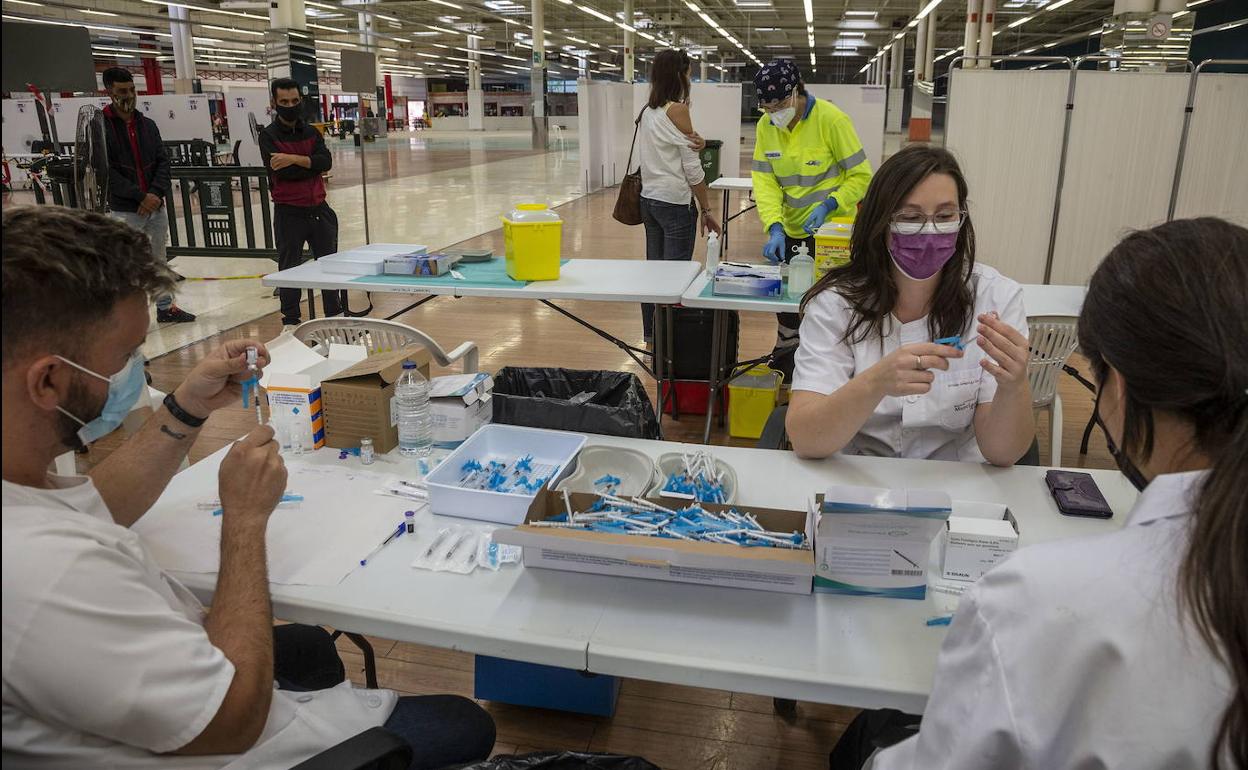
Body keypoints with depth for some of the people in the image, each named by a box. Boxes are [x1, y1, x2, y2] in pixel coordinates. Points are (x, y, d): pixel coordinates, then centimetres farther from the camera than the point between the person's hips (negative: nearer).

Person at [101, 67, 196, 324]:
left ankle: (166, 307, 27)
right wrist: (140, 196, -17)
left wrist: (155, 193, -9)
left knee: (159, 260, 16)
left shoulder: (147, 124, 10)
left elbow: (163, 161, 7)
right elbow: (106, 172, -13)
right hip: (125, 211, -5)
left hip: (156, 206, 5)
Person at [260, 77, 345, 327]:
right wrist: (310, 164, -10)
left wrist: (294, 159, -21)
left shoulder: (312, 133, 8)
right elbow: (281, 171, -19)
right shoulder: (268, 136, -5)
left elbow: (326, 162, -9)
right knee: (290, 268, 4)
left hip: (318, 209, 4)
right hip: (289, 212, -4)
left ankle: (335, 313, 26)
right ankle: (291, 320, 17)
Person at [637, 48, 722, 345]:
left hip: (650, 198, 8)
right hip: (675, 201, -8)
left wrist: (697, 142, -16)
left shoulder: (647, 111, 11)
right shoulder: (677, 110, -12)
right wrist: (706, 209, -5)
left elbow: (670, 150, 5)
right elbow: (692, 168, -12)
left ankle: (651, 336, 21)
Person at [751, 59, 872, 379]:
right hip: (791, 232, 5)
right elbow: (764, 180, -9)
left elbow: (862, 175, -14)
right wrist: (775, 228, -22)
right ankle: (783, 370, 33)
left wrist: (828, 205, -27)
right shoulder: (766, 126, -5)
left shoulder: (831, 120, -18)